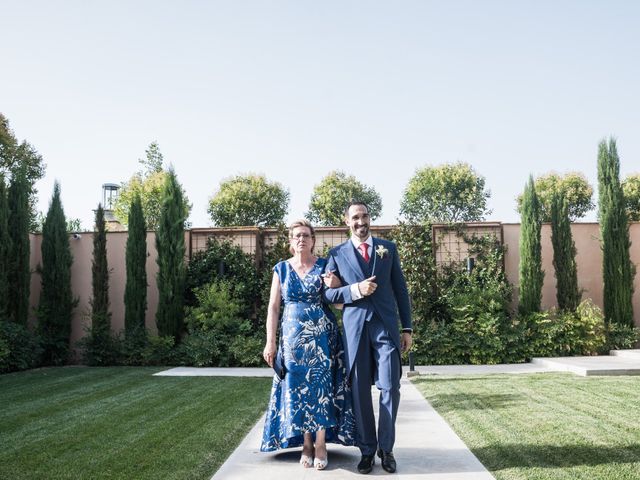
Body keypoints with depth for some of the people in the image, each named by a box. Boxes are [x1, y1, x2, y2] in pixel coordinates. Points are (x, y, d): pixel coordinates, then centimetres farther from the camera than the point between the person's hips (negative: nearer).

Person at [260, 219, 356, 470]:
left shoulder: (325, 266, 2)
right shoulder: (281, 269, 6)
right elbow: (273, 307, 5)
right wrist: (270, 342, 0)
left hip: (322, 334, -1)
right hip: (293, 336, 1)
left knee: (321, 383, -4)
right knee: (297, 385, 2)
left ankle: (321, 445, 4)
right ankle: (306, 445, 12)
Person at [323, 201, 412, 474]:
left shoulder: (388, 248, 10)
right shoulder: (337, 254, 8)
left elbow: (400, 289, 11)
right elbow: (327, 293, 4)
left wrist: (407, 328, 6)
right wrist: (355, 290, -13)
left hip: (386, 326, 0)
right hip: (355, 328, 0)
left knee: (390, 388, -3)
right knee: (359, 391, 4)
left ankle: (386, 448, 14)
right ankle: (367, 449, 17)